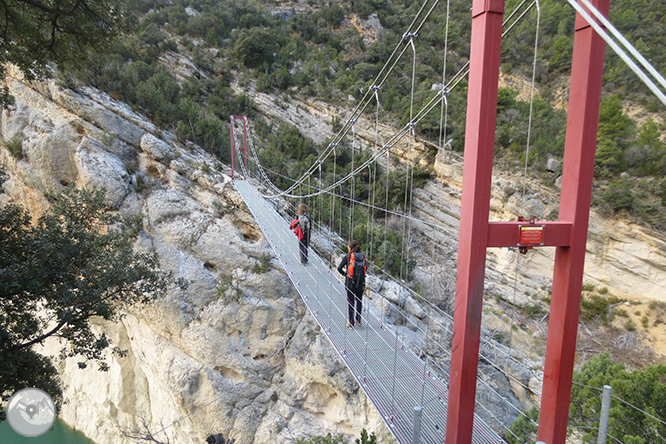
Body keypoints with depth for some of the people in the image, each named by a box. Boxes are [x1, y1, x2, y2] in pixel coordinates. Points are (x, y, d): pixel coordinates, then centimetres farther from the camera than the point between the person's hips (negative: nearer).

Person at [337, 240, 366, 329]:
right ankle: (358, 320, 26)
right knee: (359, 301, 22)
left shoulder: (348, 257, -8)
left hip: (350, 282, -3)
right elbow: (365, 269, 12)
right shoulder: (363, 257, 2)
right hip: (361, 282, 3)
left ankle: (351, 323, 16)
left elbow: (339, 269, -10)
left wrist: (345, 274, 8)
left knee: (350, 302, 10)